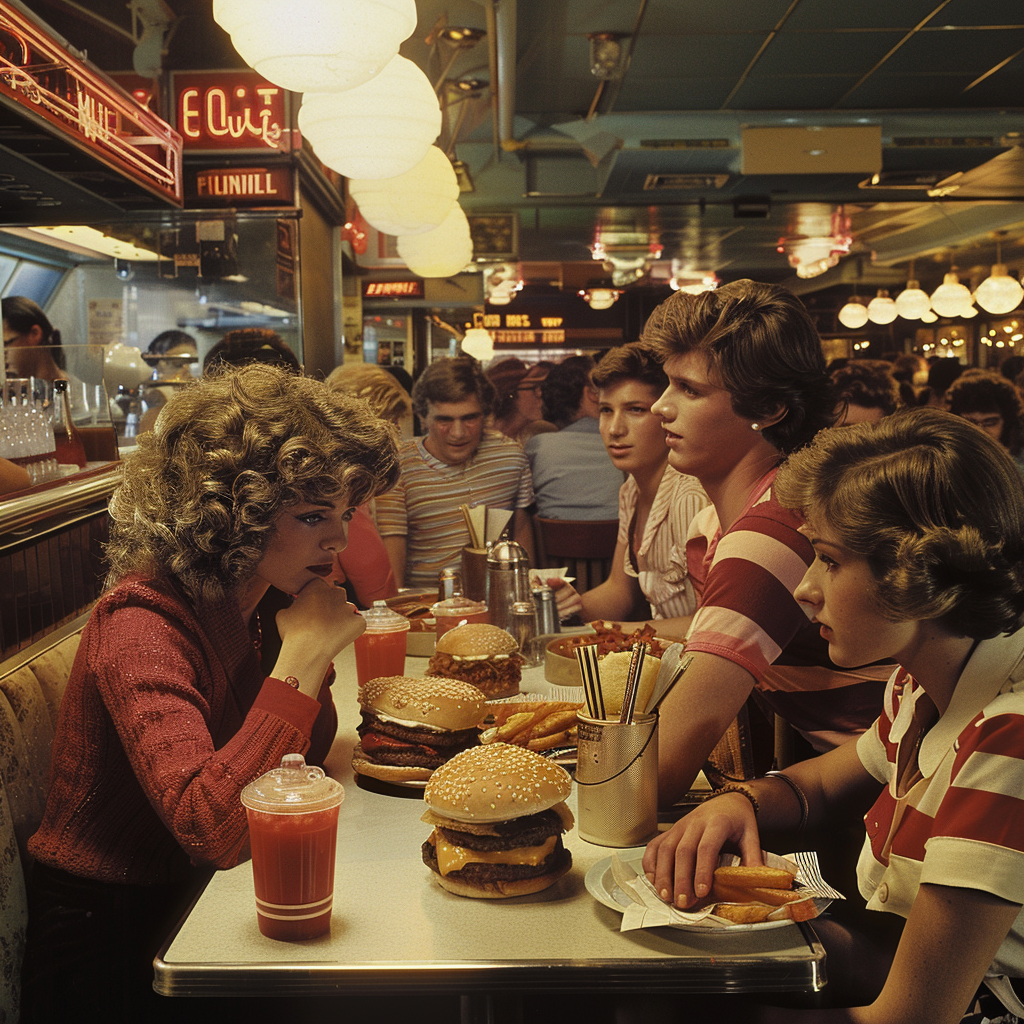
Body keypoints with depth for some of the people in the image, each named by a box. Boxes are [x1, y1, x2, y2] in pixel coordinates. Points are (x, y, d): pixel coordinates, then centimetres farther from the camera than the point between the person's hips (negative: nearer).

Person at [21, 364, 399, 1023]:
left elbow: (303, 757, 7)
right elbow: (212, 830, -36)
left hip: (181, 905, 8)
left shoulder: (229, 601, 2)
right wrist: (300, 660, -32)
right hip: (107, 939, -8)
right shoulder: (140, 627, -24)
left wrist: (315, 648, -8)